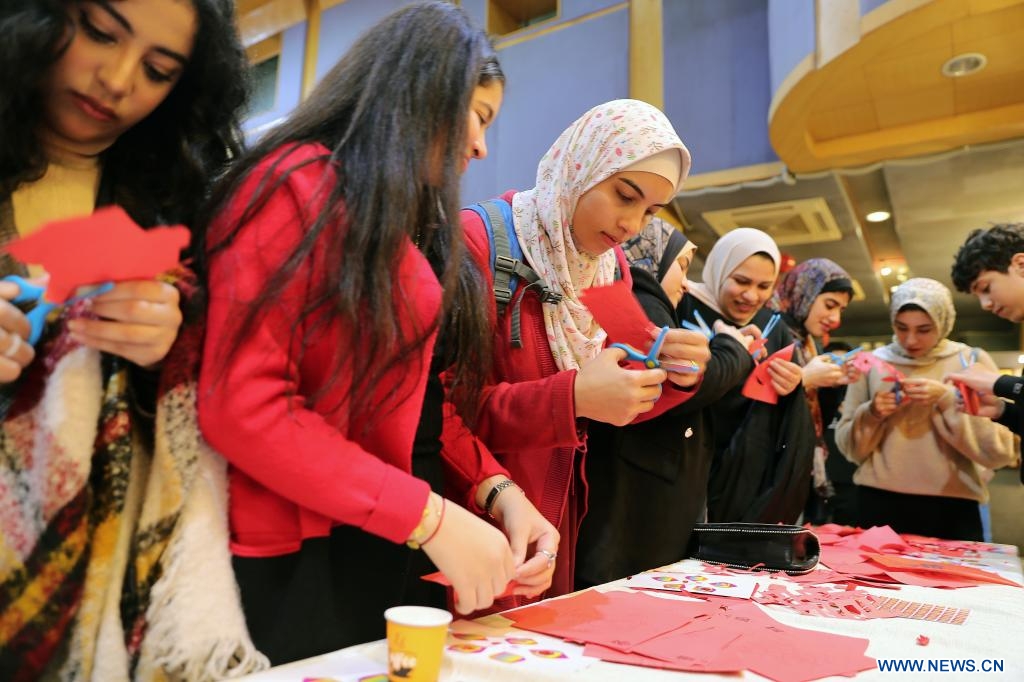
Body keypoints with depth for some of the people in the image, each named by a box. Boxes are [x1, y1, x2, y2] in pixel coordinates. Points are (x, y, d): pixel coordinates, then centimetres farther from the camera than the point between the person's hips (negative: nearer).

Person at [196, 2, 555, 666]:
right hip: (297, 566, -8)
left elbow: (426, 400, 11)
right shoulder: (298, 185, -12)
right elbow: (242, 403, -21)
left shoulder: (416, 229, 13)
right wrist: (431, 517, -21)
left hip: (393, 554, 8)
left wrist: (495, 488, -5)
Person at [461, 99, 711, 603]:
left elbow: (606, 408, 9)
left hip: (565, 513, 7)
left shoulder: (613, 266, 6)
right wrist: (571, 397, -28)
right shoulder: (479, 241, -15)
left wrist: (668, 376, -10)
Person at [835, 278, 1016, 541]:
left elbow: (999, 451, -6)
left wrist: (947, 401, -16)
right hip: (880, 505, 1)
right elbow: (848, 446, 6)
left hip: (951, 510, -1)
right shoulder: (872, 363, 4)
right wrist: (871, 414, -12)